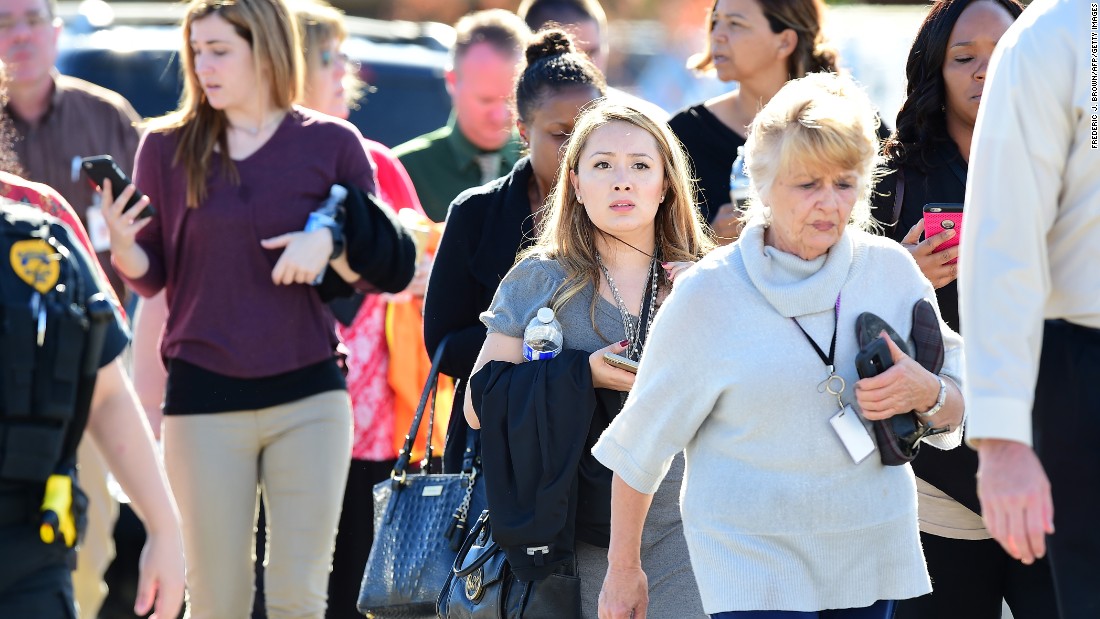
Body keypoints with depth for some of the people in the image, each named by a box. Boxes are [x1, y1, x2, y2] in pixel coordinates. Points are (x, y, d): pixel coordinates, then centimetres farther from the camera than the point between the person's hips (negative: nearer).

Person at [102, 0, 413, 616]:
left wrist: (329, 243, -15)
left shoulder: (331, 144, 2)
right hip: (205, 398, 0)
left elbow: (386, 268, 5)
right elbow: (154, 277, 5)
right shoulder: (168, 147, 3)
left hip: (308, 397, 0)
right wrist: (123, 247, -17)